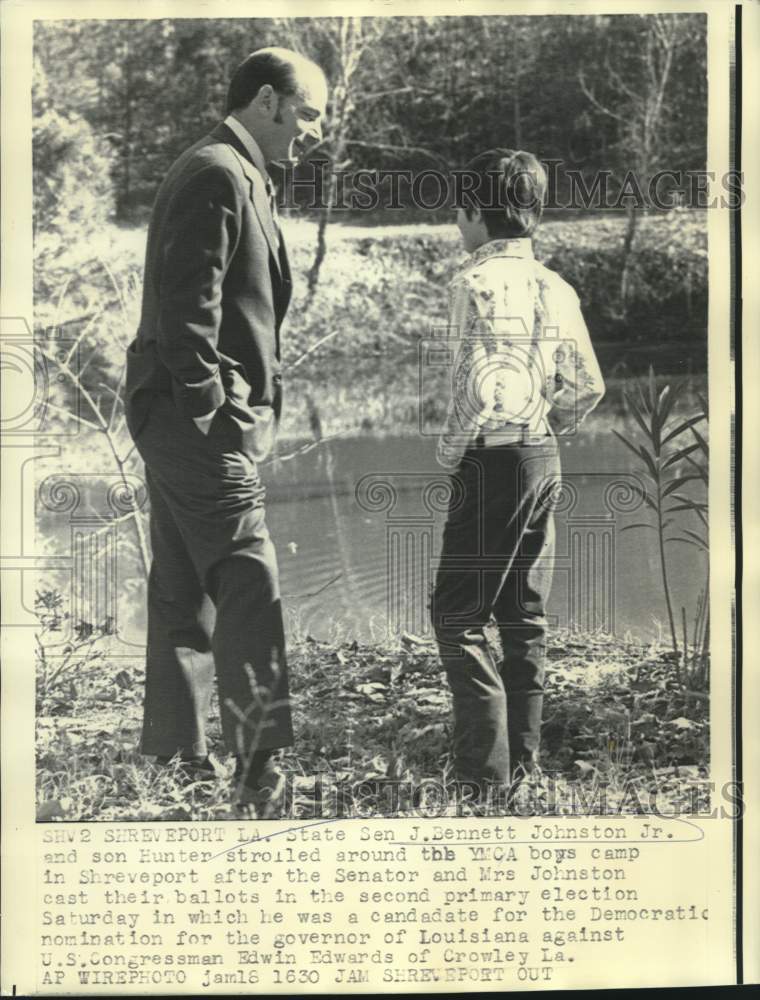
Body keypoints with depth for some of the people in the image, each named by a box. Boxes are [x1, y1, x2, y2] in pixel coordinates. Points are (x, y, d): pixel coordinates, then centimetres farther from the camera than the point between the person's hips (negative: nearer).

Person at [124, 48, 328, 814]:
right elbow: (188, 311, -20)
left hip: (183, 423, 11)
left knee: (186, 591, 14)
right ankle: (260, 766, -13)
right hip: (201, 421, -11)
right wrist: (215, 414, -20)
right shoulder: (219, 176, -12)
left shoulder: (231, 175, 21)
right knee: (249, 587, -12)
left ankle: (174, 753, 22)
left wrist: (253, 406, 19)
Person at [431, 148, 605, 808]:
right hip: (543, 460, 8)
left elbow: (480, 386, -22)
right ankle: (523, 763, 21)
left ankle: (486, 774, -5)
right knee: (524, 616, 14)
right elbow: (588, 387, 11)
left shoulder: (478, 280, -14)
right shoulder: (556, 287, 9)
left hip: (492, 463, -8)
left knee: (459, 617, -2)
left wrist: (448, 452, -9)